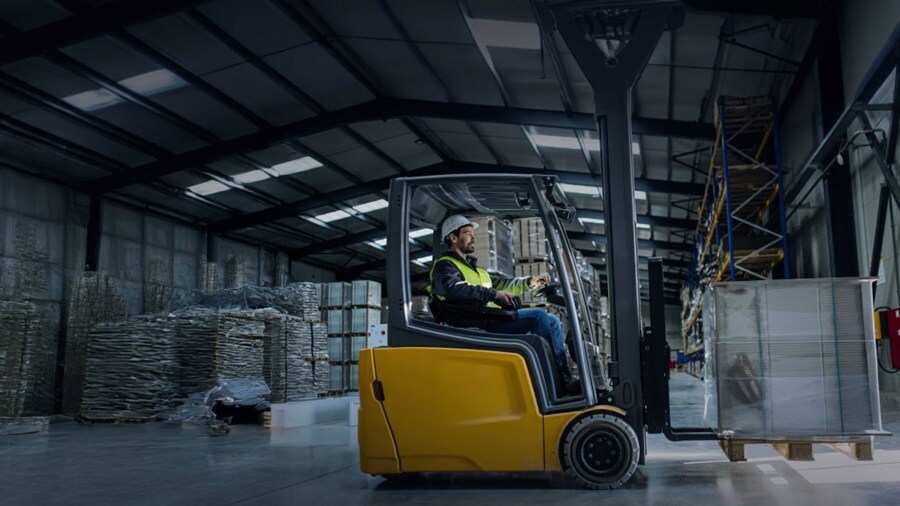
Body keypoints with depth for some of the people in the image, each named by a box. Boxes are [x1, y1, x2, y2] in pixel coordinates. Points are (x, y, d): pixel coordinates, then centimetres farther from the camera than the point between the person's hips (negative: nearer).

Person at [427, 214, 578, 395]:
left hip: (494, 320, 10)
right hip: (480, 325, -10)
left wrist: (530, 281, 17)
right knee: (539, 316, -21)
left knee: (553, 320, 2)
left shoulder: (472, 267, 32)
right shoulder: (444, 266, 0)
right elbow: (453, 288, -21)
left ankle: (565, 379, -8)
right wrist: (492, 294, -26)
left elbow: (500, 283, 32)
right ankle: (561, 381, -19)